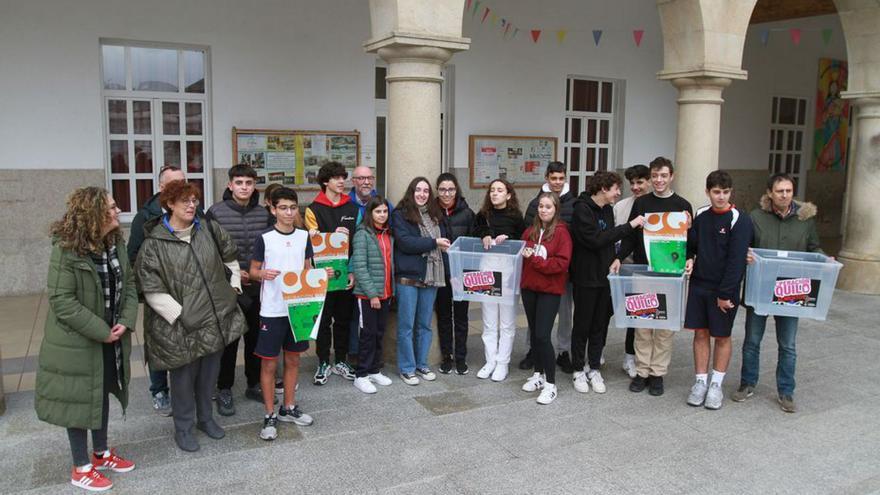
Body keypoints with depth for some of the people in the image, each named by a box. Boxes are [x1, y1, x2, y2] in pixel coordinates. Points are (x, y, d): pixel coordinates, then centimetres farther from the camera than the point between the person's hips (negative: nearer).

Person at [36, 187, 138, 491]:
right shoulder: (66, 250, -21)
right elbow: (62, 301, -22)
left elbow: (128, 283, 4)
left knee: (102, 395, 20)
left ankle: (101, 453, 39)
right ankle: (81, 469, 24)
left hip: (110, 337, 7)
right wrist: (102, 331, -21)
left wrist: (126, 321, -11)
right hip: (77, 341, -7)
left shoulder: (116, 243, -1)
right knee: (79, 399, 8)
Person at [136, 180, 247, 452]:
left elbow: (231, 256, 19)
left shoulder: (209, 229, 1)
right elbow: (152, 290, -13)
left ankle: (205, 417, 39)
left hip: (216, 318, 4)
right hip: (181, 326, -4)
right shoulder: (154, 243, -11)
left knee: (209, 373, 17)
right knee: (184, 376, 8)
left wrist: (234, 285, 14)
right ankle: (183, 428, 29)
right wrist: (180, 315, -15)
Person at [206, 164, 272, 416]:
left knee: (256, 337, 13)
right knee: (228, 339, 6)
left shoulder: (264, 214, 3)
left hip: (258, 288, 3)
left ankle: (254, 384, 30)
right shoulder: (216, 212, -6)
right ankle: (224, 389, 21)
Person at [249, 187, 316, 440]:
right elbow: (253, 270, -1)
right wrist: (263, 274, -23)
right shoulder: (264, 238, -8)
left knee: (293, 359, 14)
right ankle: (270, 416, 15)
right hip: (272, 310, -4)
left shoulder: (304, 236, 4)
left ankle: (288, 408, 29)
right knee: (269, 363, 3)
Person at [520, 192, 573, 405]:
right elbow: (523, 255, 19)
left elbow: (562, 262, -16)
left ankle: (550, 384, 2)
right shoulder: (530, 231, 8)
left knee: (543, 335, -10)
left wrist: (534, 259, -18)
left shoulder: (561, 232, -8)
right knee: (533, 332, 13)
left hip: (550, 290, -6)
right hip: (529, 287, 6)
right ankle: (538, 374, 30)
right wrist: (524, 255, -2)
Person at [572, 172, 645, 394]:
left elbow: (608, 238, 14)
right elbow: (595, 240, -23)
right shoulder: (582, 209, -13)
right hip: (586, 277, -6)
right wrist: (629, 226, -21)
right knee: (582, 325, 5)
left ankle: (594, 368, 22)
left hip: (605, 276, 7)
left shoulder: (607, 209, 11)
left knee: (600, 325, 11)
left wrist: (614, 262, 0)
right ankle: (579, 370, 17)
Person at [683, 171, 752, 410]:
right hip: (698, 284, 4)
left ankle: (716, 385, 17)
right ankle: (701, 381, 18)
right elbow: (691, 244, 17)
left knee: (722, 336, 6)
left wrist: (725, 293, -17)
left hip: (724, 289, -4)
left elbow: (736, 260, -15)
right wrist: (689, 259, -5)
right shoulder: (701, 215, 4)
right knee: (700, 333, 8)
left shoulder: (739, 221, -11)